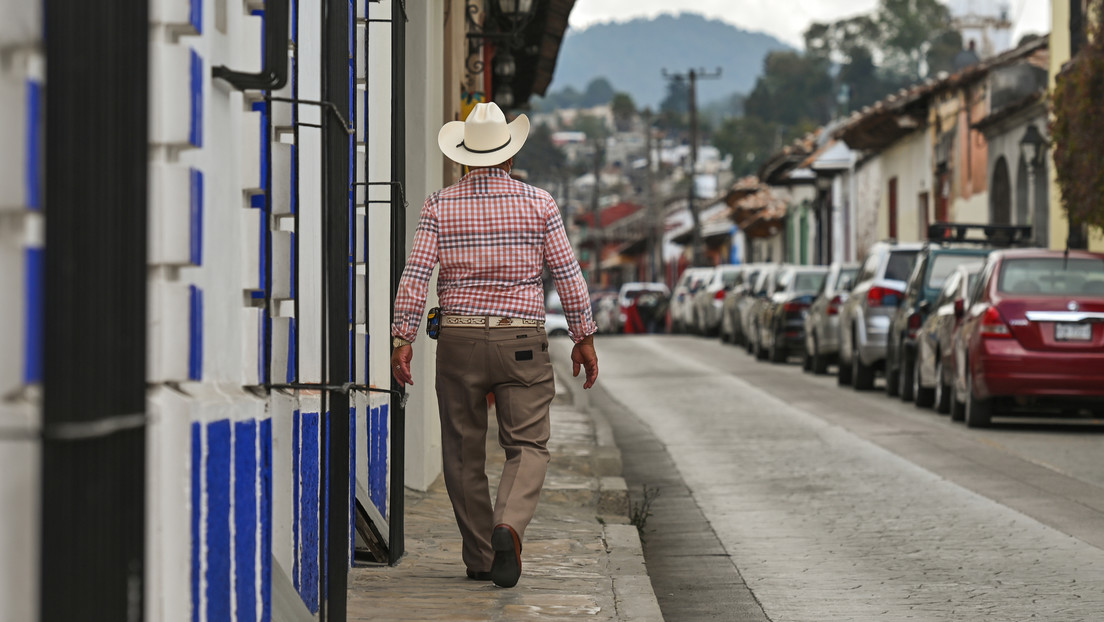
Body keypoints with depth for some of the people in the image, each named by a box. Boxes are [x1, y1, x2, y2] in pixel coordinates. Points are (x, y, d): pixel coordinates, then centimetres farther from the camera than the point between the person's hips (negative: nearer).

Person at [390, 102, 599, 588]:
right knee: (528, 446, 1)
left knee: (464, 454, 11)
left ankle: (479, 558, 15)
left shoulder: (439, 206, 0)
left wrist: (402, 338, -5)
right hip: (522, 342, -1)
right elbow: (567, 274, -1)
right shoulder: (538, 203, -1)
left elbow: (415, 275, -7)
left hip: (458, 339, 1)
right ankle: (508, 526, -26)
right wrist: (584, 338, 6)